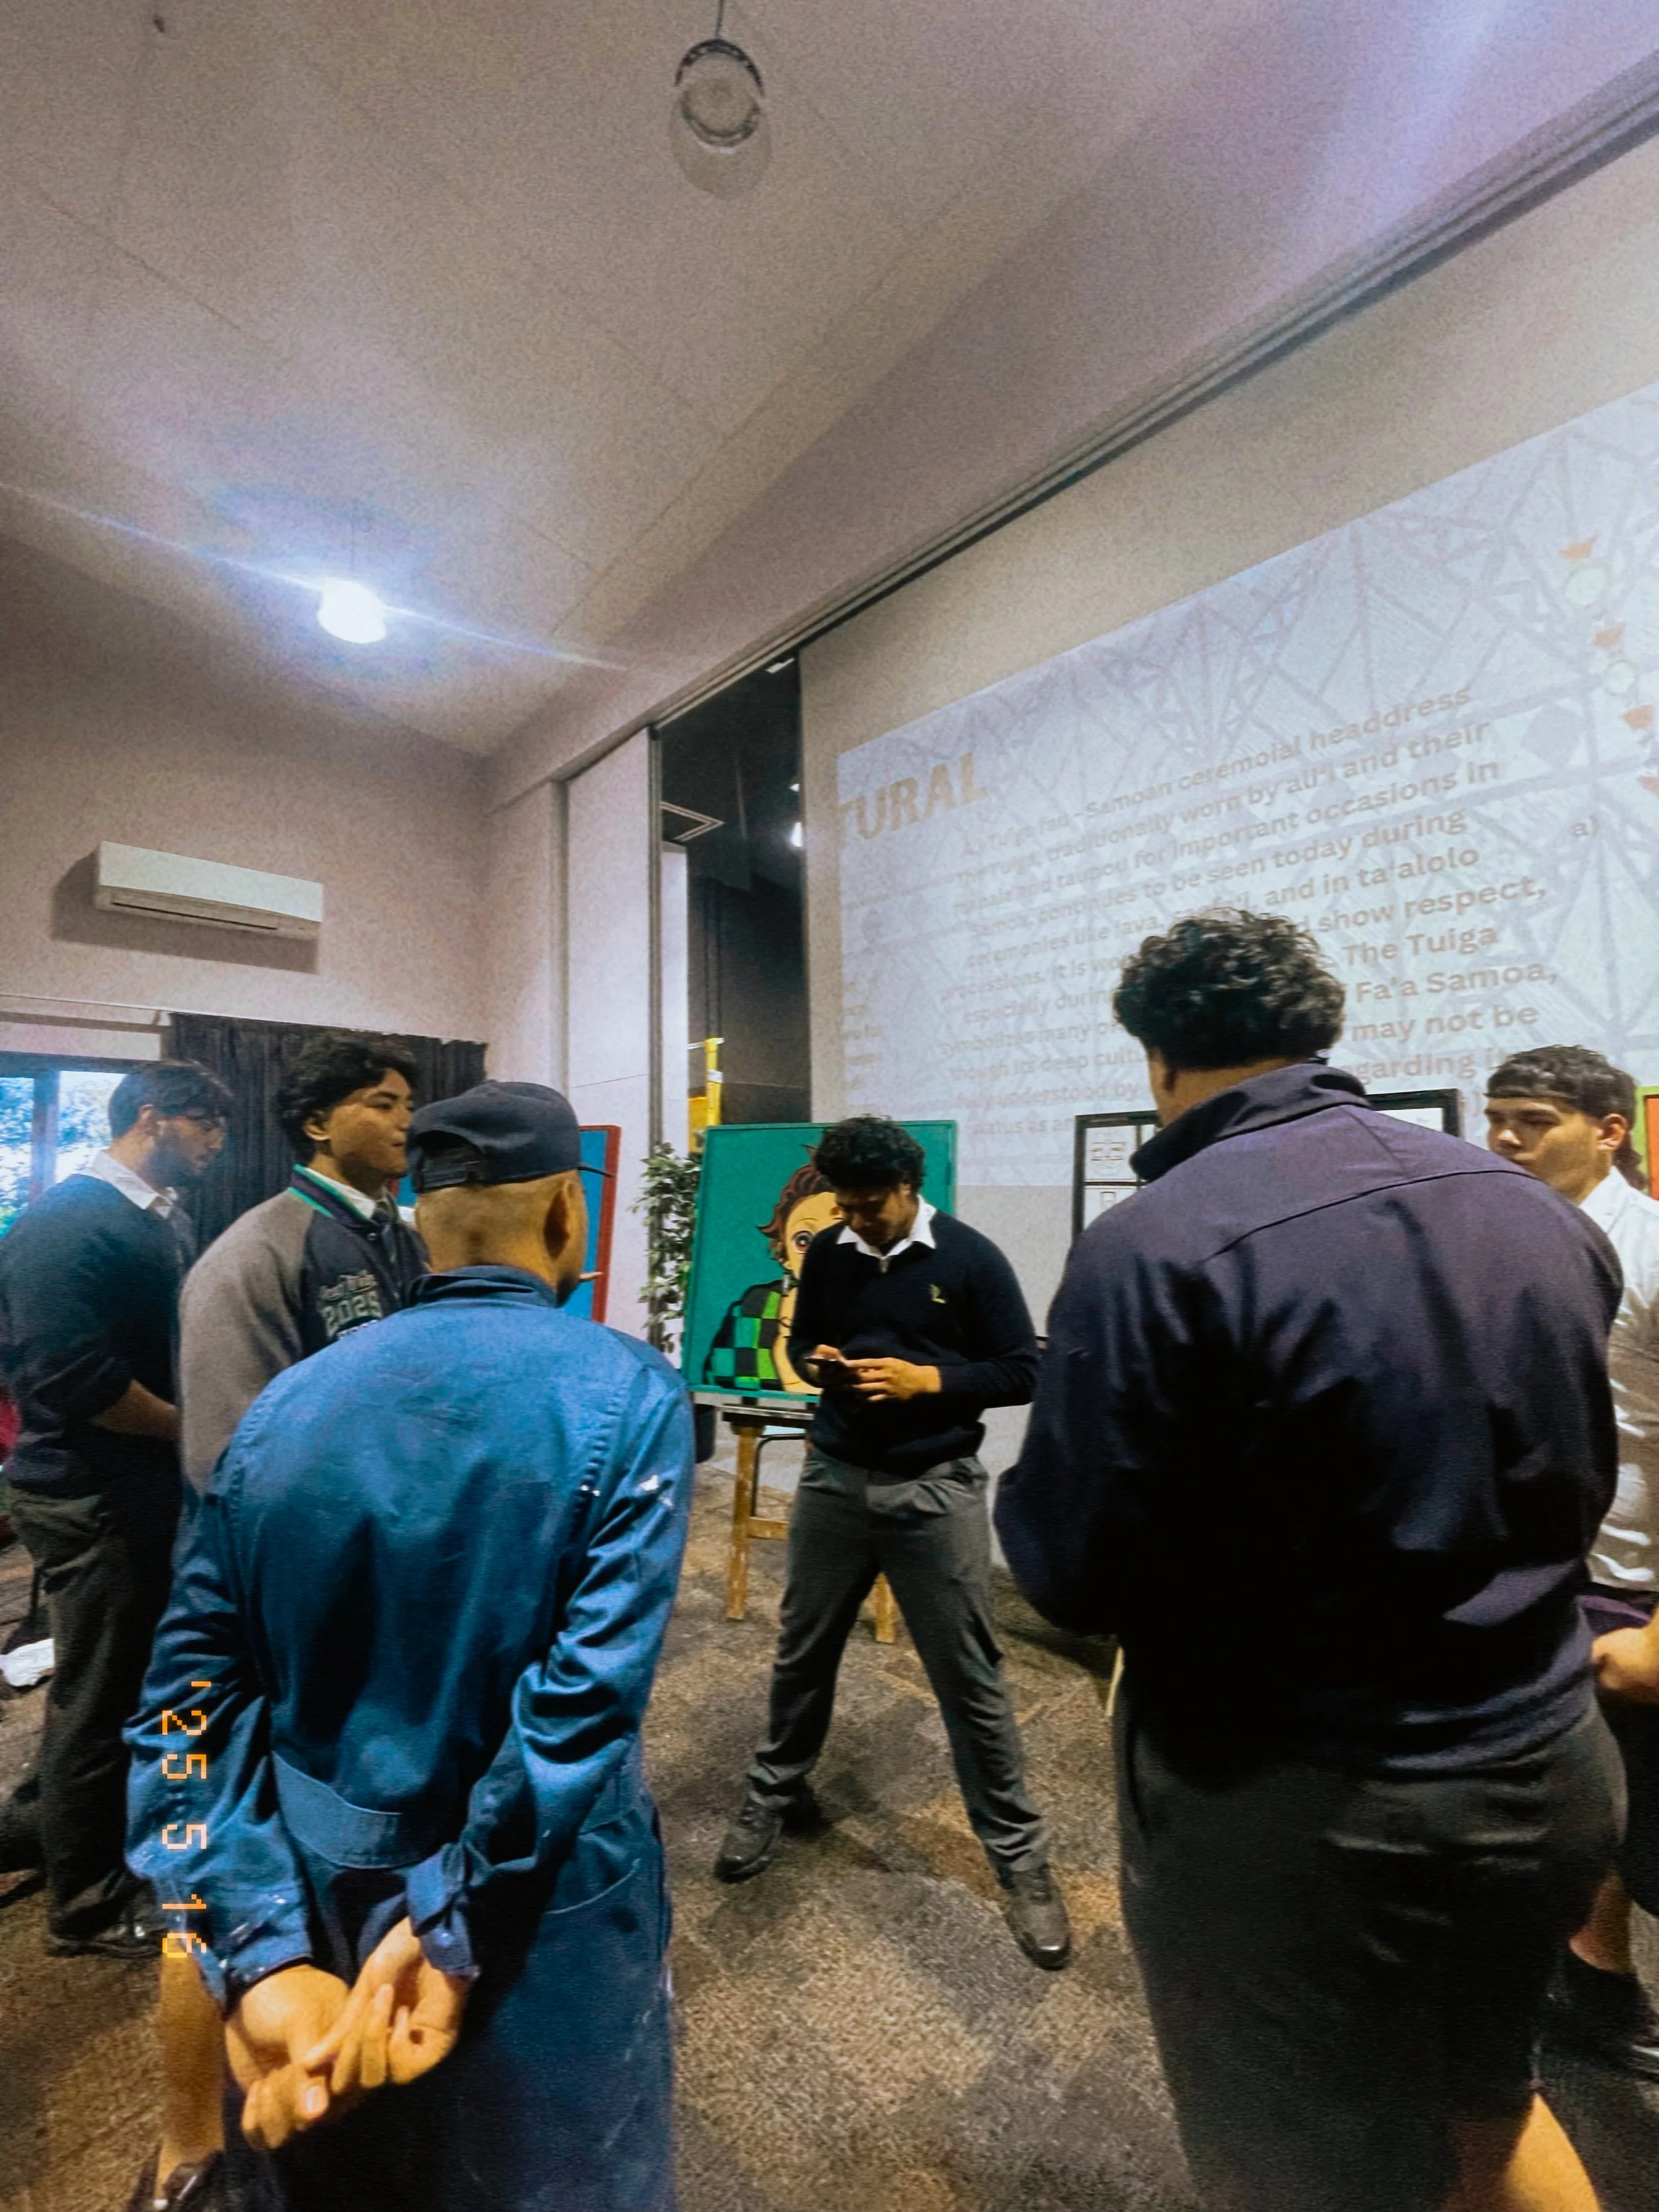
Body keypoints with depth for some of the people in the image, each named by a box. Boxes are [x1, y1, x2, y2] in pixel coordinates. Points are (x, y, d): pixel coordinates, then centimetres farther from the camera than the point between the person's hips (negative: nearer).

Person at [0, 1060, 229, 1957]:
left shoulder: (164, 1220, 7)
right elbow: (74, 1379, -27)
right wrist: (193, 1429, -16)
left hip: (149, 1481, 9)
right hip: (91, 1495, -8)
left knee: (126, 1672, 23)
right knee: (100, 1690, 9)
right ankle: (87, 1902, 30)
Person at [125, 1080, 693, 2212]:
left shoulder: (286, 1404, -8)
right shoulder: (629, 1394, -21)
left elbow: (194, 1693, -10)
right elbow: (589, 1691, -26)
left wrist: (259, 1954, -11)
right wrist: (452, 1927, -16)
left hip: (316, 1890, 4)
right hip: (538, 1905, -3)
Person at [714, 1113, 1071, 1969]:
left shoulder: (970, 1259, -10)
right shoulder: (826, 1252, 1)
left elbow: (1023, 1371, -7)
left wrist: (929, 1381, -19)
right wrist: (815, 1364, -10)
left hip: (935, 1489, -3)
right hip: (833, 1477, 4)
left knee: (970, 1679, 7)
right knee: (801, 1652, 18)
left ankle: (1019, 1857, 28)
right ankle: (774, 1794, 44)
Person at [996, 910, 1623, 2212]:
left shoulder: (1152, 1249, -25)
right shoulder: (1543, 1213, -3)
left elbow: (1072, 1578, -19)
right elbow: (1579, 1497, 9)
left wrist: (1023, 1492, 0)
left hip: (1300, 1818, -5)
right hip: (1554, 1774, 6)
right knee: (1488, 2106, 33)